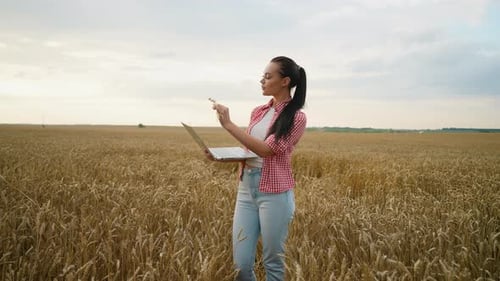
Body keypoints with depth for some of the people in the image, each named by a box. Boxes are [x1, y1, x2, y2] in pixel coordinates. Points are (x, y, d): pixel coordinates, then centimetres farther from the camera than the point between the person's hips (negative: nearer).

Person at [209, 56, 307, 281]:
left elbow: (266, 150, -18)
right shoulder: (258, 112, 12)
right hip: (246, 189, 6)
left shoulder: (296, 117, -8)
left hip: (274, 193, -6)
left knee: (272, 262, 5)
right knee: (241, 263, 4)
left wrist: (228, 125, -20)